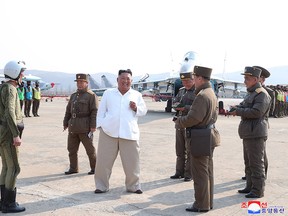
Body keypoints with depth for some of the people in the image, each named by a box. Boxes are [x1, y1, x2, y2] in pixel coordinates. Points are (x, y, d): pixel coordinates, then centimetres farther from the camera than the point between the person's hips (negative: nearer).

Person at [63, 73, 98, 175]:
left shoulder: (91, 96, -6)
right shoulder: (73, 95, 16)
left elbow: (95, 111, -12)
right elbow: (68, 110, 19)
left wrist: (93, 126, -18)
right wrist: (65, 123, 14)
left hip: (85, 128, -7)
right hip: (73, 127, 7)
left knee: (90, 148, 3)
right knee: (72, 148, 10)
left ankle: (94, 168, 17)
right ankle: (73, 168, 21)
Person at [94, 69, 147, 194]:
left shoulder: (136, 95, 13)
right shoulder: (108, 93, 13)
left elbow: (144, 111, 14)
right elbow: (101, 111, 12)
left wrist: (136, 108, -6)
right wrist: (100, 125, 2)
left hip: (129, 133, 0)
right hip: (108, 132, 0)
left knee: (132, 162, 1)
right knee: (104, 161, 2)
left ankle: (133, 185, 20)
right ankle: (101, 186, 17)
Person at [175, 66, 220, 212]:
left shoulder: (202, 96, -21)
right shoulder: (212, 94, 12)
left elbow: (193, 118, -24)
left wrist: (179, 121, -7)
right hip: (209, 136, 10)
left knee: (200, 174, -1)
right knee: (207, 171, 16)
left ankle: (201, 205, 8)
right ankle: (208, 201, 26)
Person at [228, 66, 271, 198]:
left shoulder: (262, 94, -14)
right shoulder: (250, 93, 18)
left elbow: (256, 112, -24)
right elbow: (243, 106, 19)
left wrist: (238, 111, -17)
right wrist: (234, 109, -2)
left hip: (256, 134, -10)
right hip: (248, 133, 10)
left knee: (256, 163, -4)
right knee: (248, 162, 17)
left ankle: (258, 190, 4)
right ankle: (250, 186, 28)